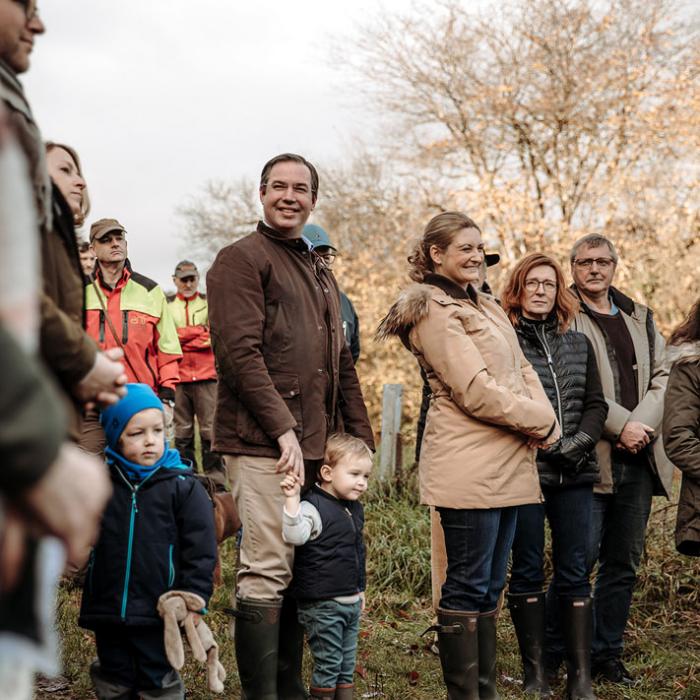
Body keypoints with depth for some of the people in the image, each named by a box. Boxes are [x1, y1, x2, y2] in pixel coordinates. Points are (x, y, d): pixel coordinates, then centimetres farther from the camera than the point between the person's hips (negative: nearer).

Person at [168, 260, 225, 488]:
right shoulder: (166, 305, 12)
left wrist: (181, 336, -3)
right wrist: (199, 332, -6)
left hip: (207, 376, -1)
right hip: (178, 377, 1)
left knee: (210, 431, -3)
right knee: (182, 433, 4)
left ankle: (217, 483, -1)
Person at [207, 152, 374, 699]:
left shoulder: (321, 274, 22)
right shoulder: (242, 259, -4)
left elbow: (341, 363, 24)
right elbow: (240, 352, -15)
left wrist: (360, 437, 16)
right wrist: (283, 428, -18)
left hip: (316, 447, 8)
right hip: (262, 444, -8)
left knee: (299, 571, 11)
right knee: (266, 573, -8)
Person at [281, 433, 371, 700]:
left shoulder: (355, 509, 11)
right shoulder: (313, 507, -15)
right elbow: (294, 535, -34)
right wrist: (292, 500, -43)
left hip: (351, 602, 8)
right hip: (322, 605, -8)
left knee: (347, 664, 14)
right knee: (328, 664, -1)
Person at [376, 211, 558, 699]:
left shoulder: (486, 306, 20)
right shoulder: (435, 312, -8)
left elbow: (523, 370, 16)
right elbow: (475, 391, -16)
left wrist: (543, 418, -3)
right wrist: (541, 422, -8)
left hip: (507, 465, 9)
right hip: (469, 465, -9)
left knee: (490, 586, 12)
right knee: (468, 587, -4)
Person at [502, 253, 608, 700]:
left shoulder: (579, 344, 14)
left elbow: (596, 404, 12)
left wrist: (578, 444, -6)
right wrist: (539, 446, -13)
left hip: (575, 477, 4)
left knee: (575, 575, 4)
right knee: (528, 573, 4)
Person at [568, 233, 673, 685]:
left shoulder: (640, 318, 18)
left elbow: (662, 377, 10)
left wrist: (642, 425, -7)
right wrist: (620, 424, -16)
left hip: (639, 460, 6)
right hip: (591, 457, -6)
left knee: (625, 564, 10)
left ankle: (607, 655, 20)